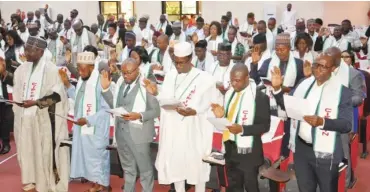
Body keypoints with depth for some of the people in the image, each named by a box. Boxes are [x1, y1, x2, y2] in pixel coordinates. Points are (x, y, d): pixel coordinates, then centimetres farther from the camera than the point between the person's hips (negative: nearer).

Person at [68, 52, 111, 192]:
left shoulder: (100, 83, -22)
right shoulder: (82, 80, 5)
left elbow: (106, 109, -21)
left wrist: (88, 120, -24)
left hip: (95, 129, -8)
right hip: (81, 127, 8)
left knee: (97, 156, 5)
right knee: (85, 155, 15)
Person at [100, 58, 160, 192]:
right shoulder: (120, 82, 3)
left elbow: (156, 110, -13)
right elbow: (114, 104, 8)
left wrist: (139, 116, -27)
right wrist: (105, 89, -3)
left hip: (138, 132, -6)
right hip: (121, 131, 6)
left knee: (144, 168, 10)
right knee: (127, 167, 22)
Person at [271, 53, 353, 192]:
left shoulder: (342, 91, -11)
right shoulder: (304, 84, 3)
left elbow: (347, 124, -15)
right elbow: (287, 106, 14)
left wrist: (322, 122, -32)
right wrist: (277, 88, -4)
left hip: (325, 152, -4)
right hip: (301, 147, 4)